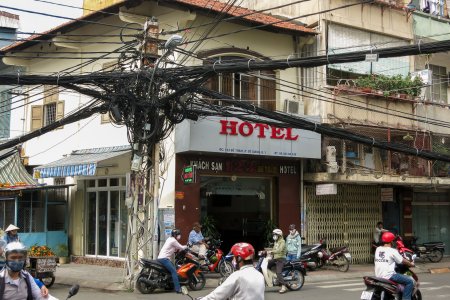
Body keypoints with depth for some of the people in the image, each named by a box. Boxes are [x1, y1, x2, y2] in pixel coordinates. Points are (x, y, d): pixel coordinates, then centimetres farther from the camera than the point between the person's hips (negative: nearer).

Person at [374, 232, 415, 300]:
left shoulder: (378, 249, 8)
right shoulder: (392, 251, -10)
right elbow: (402, 261, -3)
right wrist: (411, 264, 15)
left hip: (378, 276, 8)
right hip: (388, 276, -8)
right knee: (410, 281, -4)